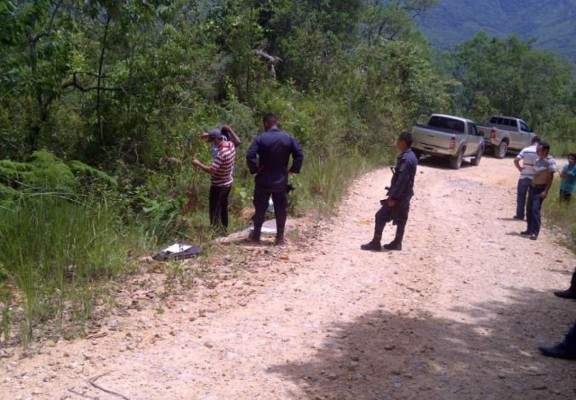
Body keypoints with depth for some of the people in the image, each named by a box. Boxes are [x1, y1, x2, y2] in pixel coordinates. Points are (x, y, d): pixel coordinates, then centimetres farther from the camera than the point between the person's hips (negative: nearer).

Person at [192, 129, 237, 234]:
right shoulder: (231, 144, -5)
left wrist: (198, 164, -19)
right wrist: (210, 135, 10)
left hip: (218, 186, -9)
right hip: (228, 183, 9)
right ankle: (223, 230, 30)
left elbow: (211, 170, -31)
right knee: (223, 208, 20)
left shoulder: (221, 153, -31)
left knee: (214, 211, 2)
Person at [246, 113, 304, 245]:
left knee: (260, 208, 11)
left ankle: (256, 235, 21)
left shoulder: (260, 138, -8)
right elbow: (299, 155, -8)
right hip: (281, 180, 1)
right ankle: (280, 238, 12)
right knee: (280, 210, 8)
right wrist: (292, 170, 1)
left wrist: (255, 170, -5)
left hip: (263, 180, -1)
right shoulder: (289, 138, -1)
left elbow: (250, 156, -18)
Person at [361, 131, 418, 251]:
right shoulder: (411, 156, 9)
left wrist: (393, 197, -24)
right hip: (405, 194, 10)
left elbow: (402, 180, -26)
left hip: (399, 195, -10)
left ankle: (375, 243, 2)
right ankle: (397, 243, 22)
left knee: (381, 216, -3)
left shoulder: (405, 159, -22)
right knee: (401, 219, 14)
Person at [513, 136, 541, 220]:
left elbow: (516, 160, -13)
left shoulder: (525, 150, -4)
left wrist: (520, 168, 0)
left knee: (521, 196, 9)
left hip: (524, 177, 0)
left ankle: (520, 215, 12)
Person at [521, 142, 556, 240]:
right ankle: (529, 229, 23)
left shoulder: (550, 161, -14)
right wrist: (532, 186, 17)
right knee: (529, 210, 12)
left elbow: (551, 177, -15)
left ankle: (535, 232, -16)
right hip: (533, 187, 8)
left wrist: (545, 191, -20)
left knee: (535, 209, -16)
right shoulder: (538, 159, 10)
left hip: (540, 189, -8)